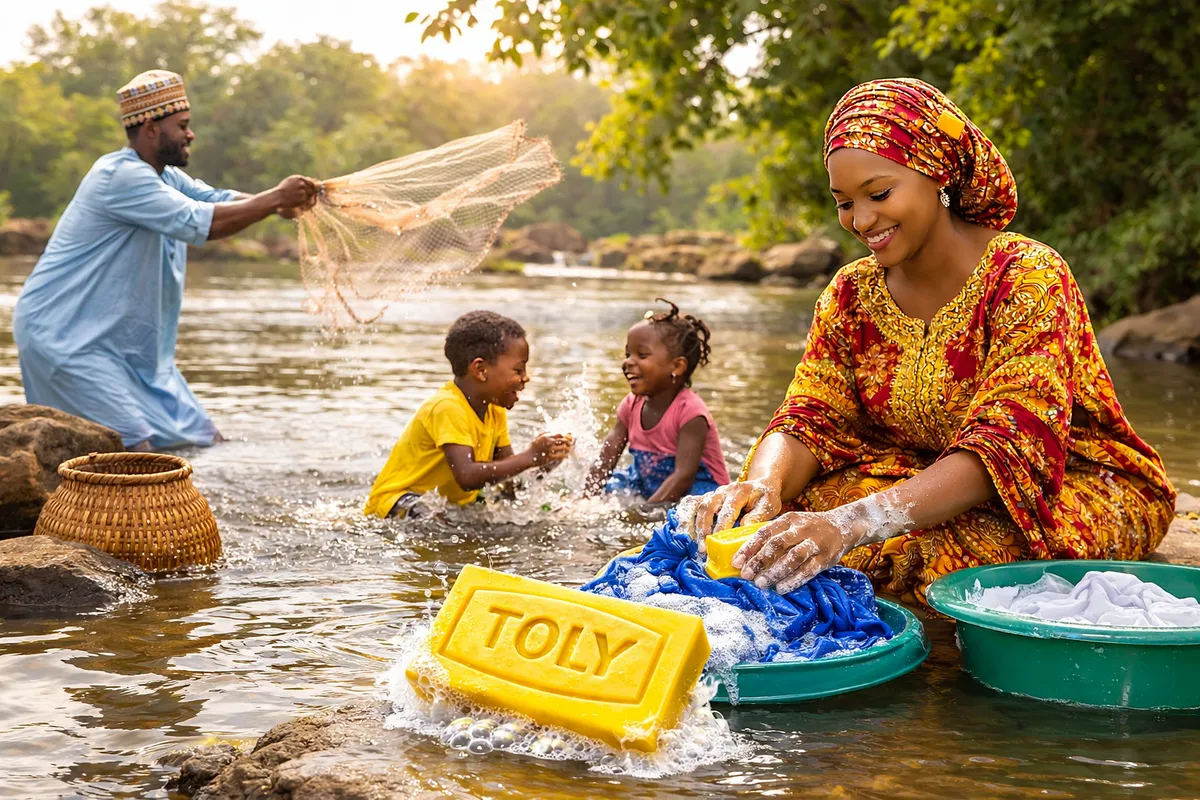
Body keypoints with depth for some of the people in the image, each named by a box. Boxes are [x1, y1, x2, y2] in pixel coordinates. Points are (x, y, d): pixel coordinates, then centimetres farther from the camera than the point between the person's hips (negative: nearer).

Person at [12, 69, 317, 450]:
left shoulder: (165, 176, 12)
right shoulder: (121, 176, -20)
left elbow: (220, 200, 1)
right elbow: (202, 223, -27)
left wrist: (280, 202, -17)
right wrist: (275, 198, -21)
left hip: (129, 343, 10)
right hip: (63, 335, -10)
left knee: (206, 441, 8)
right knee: (135, 451, -21)